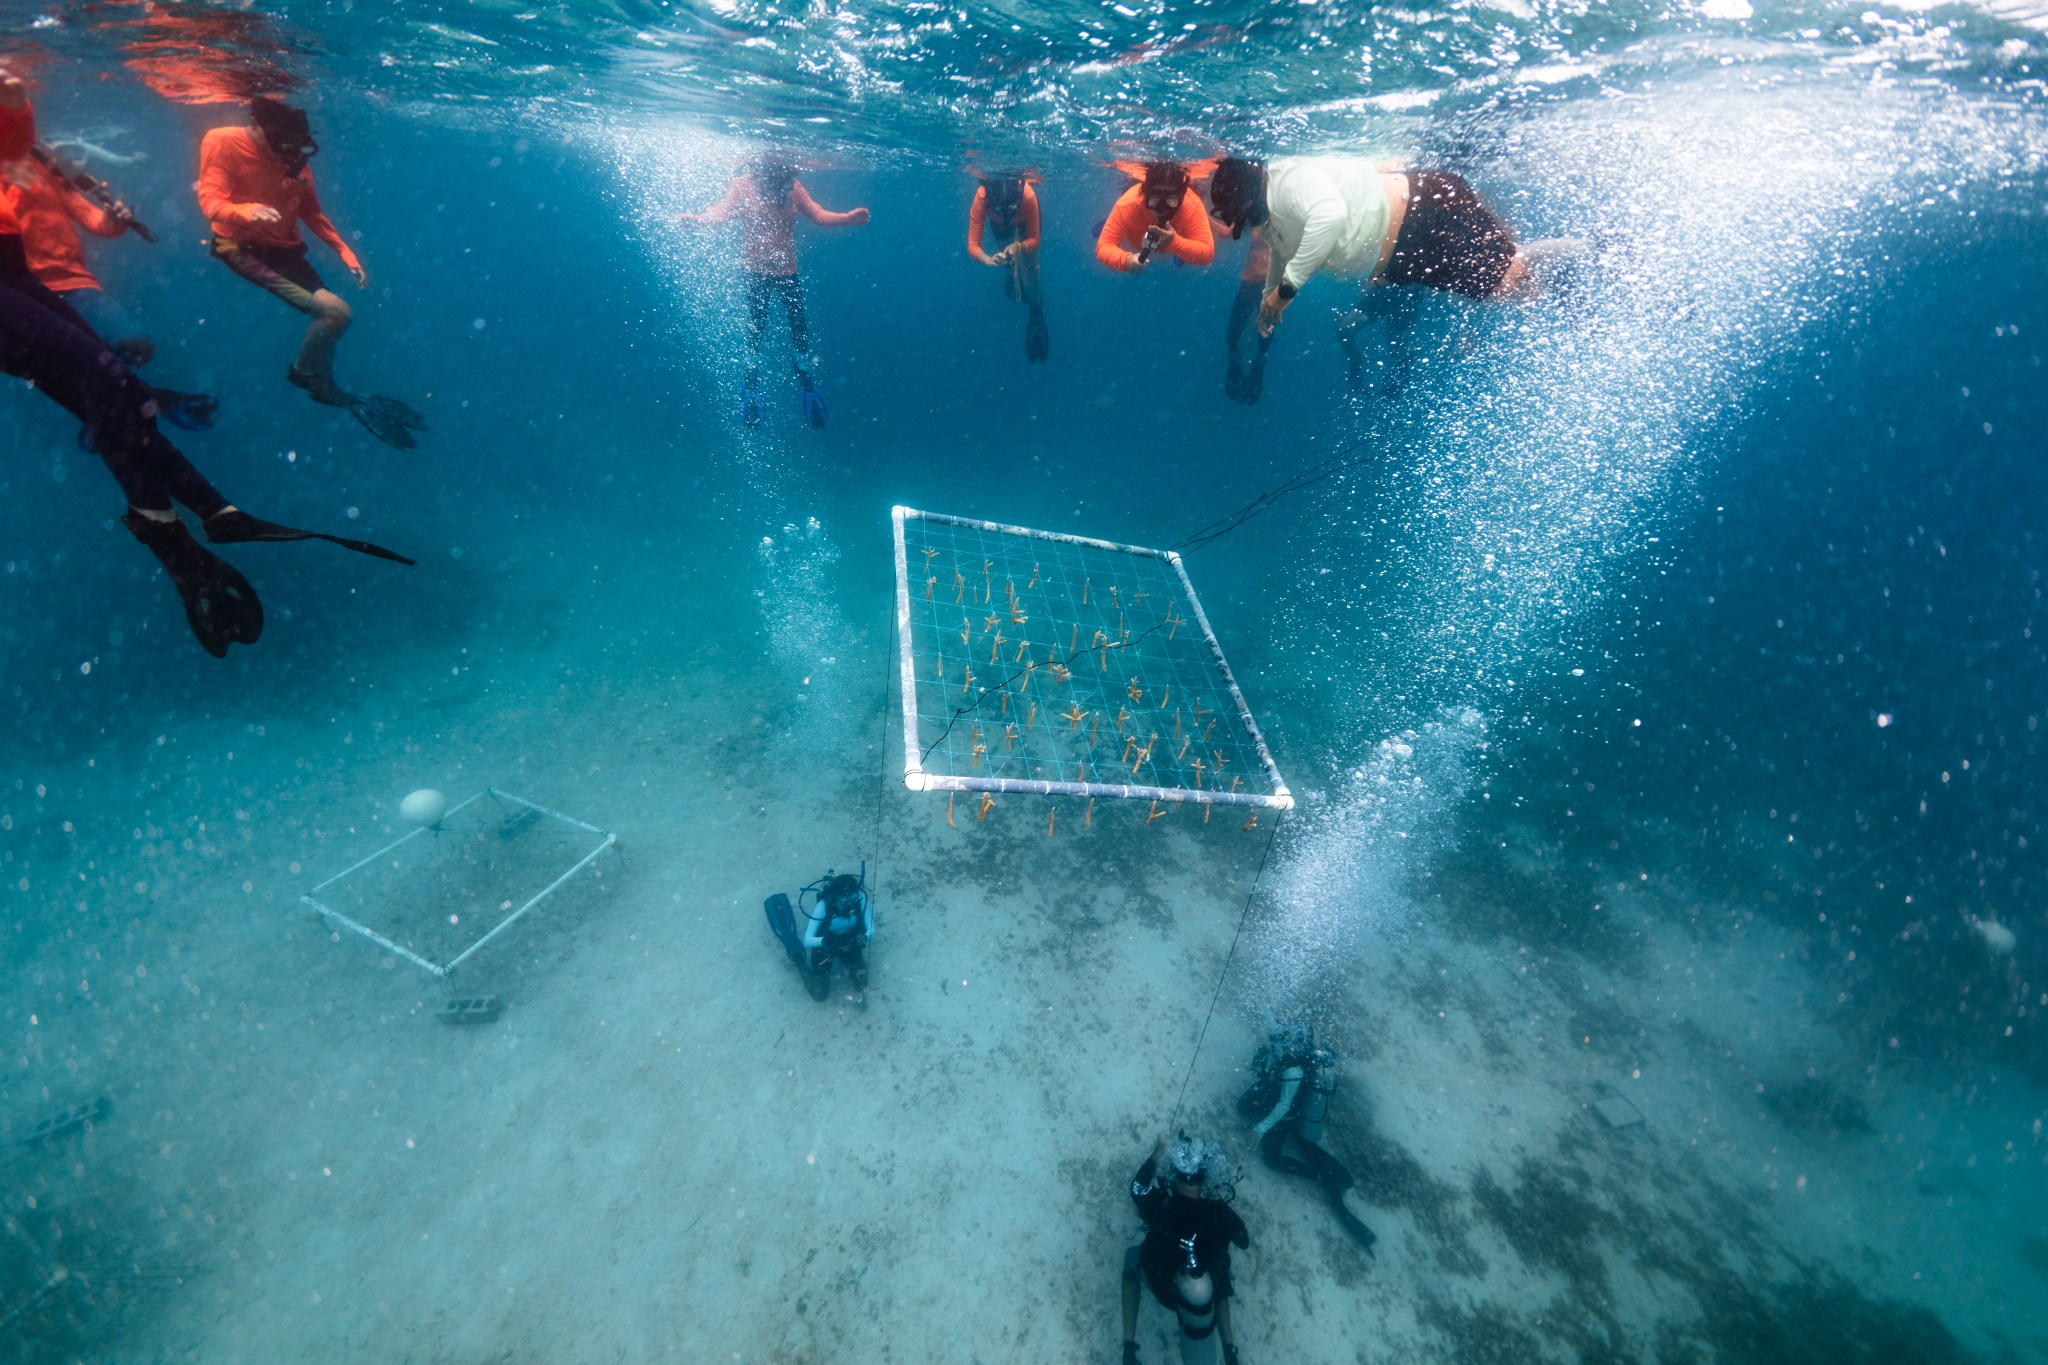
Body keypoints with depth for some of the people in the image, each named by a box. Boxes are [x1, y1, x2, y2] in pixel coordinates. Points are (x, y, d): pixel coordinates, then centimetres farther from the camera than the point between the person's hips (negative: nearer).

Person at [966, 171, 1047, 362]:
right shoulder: (982, 196, -45)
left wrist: (1017, 246, -57)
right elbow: (972, 244, -46)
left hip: (1023, 224, -1)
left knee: (1029, 266, -9)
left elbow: (1034, 240, -35)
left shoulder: (1027, 196, -46)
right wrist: (989, 260, -67)